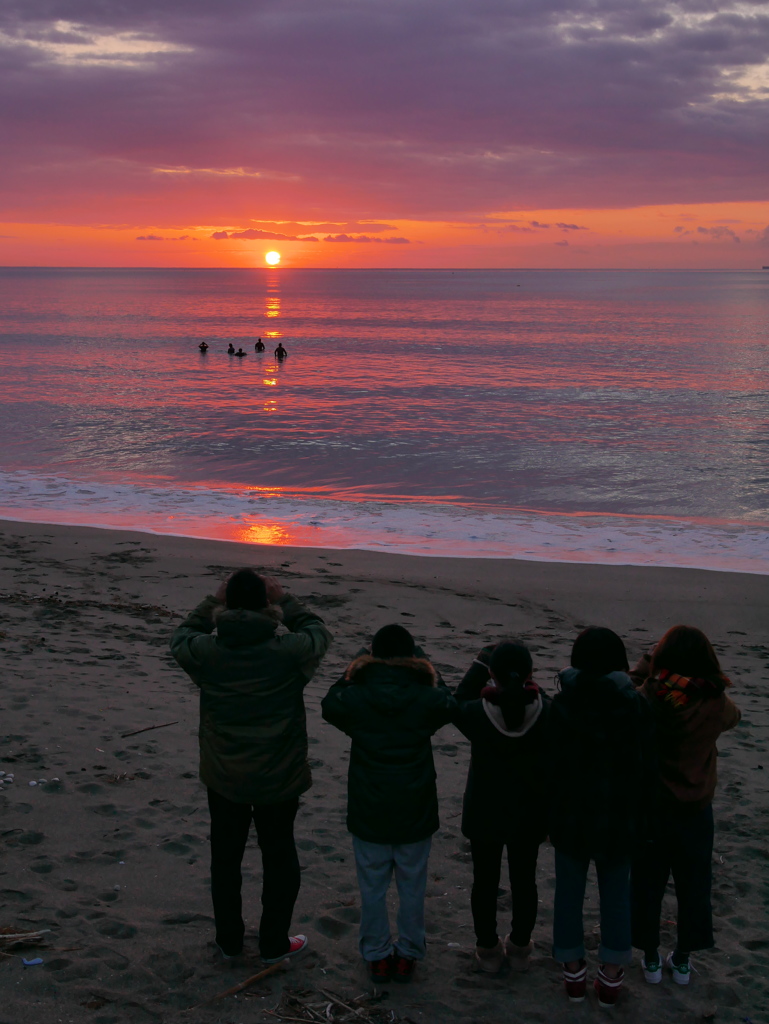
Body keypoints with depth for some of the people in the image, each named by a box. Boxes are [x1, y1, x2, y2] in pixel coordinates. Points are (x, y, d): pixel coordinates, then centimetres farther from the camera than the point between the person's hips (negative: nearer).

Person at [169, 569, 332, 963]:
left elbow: (181, 638, 7)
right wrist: (284, 600, 4)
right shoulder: (289, 652, -21)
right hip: (278, 778, -2)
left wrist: (212, 602, 6)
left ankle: (229, 940, 33)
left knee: (225, 858, 20)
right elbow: (318, 632, 1)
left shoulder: (207, 651, -17)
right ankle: (274, 943, 27)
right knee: (279, 858, 17)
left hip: (223, 777, 2)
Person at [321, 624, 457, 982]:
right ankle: (408, 956, 27)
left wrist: (354, 668, 12)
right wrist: (424, 665, 19)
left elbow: (329, 704, 9)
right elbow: (448, 703, 12)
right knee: (412, 886, 16)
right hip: (415, 815, 0)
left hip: (369, 815, 0)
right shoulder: (427, 700, -13)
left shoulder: (354, 699, -14)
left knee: (372, 887, 14)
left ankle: (377, 956, 25)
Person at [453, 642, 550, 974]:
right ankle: (520, 948, 33)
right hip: (529, 814, 1)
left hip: (484, 815, -1)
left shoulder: (477, 714, -22)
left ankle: (488, 949, 28)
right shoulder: (545, 713, -19)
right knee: (524, 880, 18)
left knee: (485, 881, 15)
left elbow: (459, 702, 1)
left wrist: (479, 664, 6)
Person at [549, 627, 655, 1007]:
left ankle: (573, 973, 23)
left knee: (569, 891, 15)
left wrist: (548, 814, 8)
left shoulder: (560, 705, -12)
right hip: (619, 817, 0)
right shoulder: (636, 706, -12)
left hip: (571, 816, 0)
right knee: (616, 893, 16)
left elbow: (549, 766, -5)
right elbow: (646, 770, -5)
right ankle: (610, 977, 21)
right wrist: (642, 820, 6)